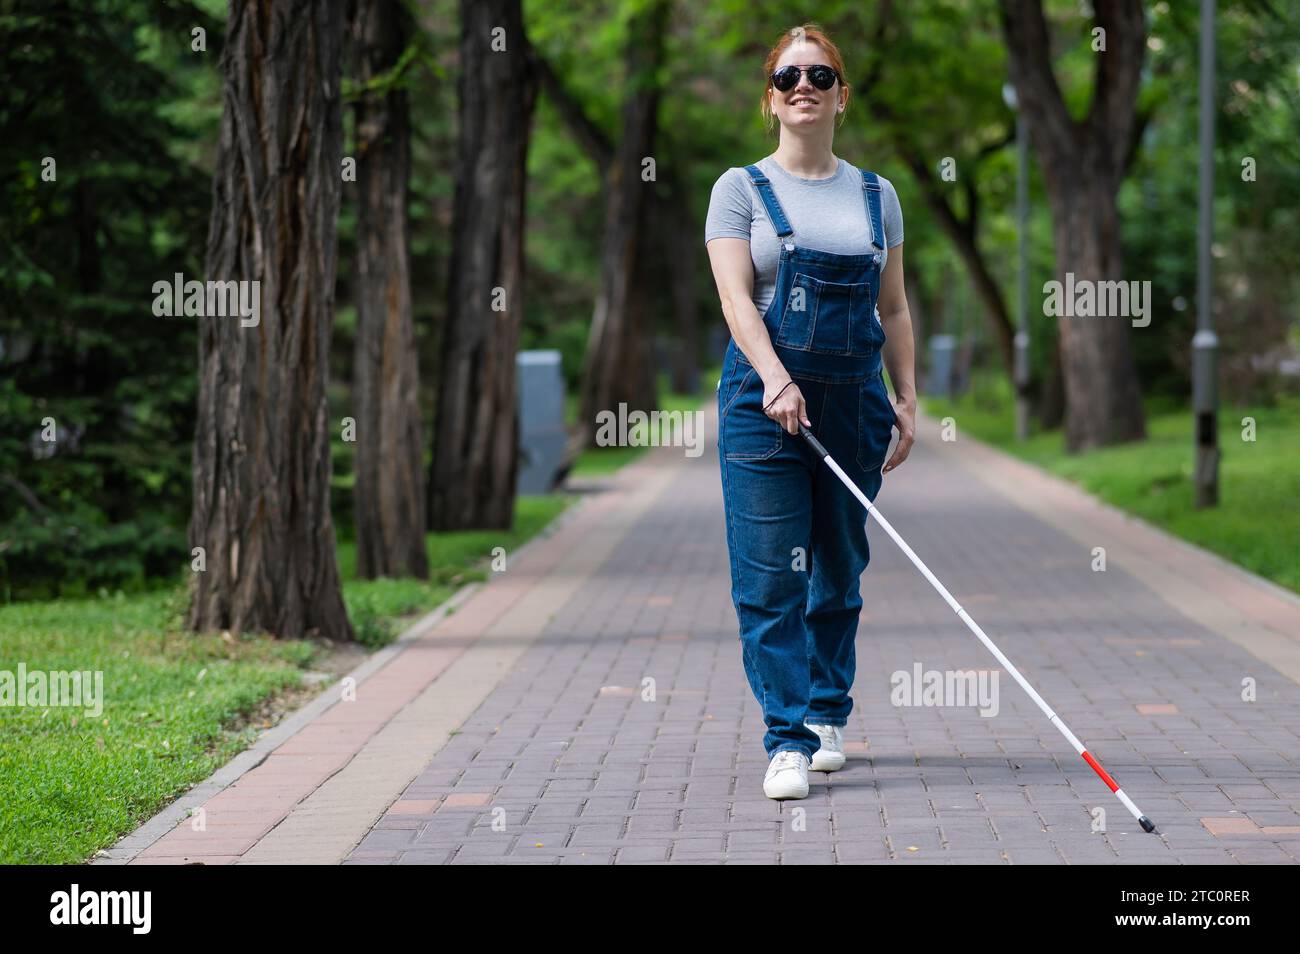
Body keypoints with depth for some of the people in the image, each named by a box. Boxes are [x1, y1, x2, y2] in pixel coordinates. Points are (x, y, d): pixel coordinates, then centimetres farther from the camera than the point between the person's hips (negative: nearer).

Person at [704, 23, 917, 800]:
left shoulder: (877, 196, 12)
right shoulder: (742, 189, 3)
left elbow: (894, 309, 16)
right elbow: (736, 296, -9)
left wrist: (907, 399, 7)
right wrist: (775, 378, -24)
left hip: (854, 399, 3)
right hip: (764, 399, -3)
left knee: (841, 567, 9)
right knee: (770, 576, -8)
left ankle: (828, 712, 26)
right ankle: (788, 740, -6)